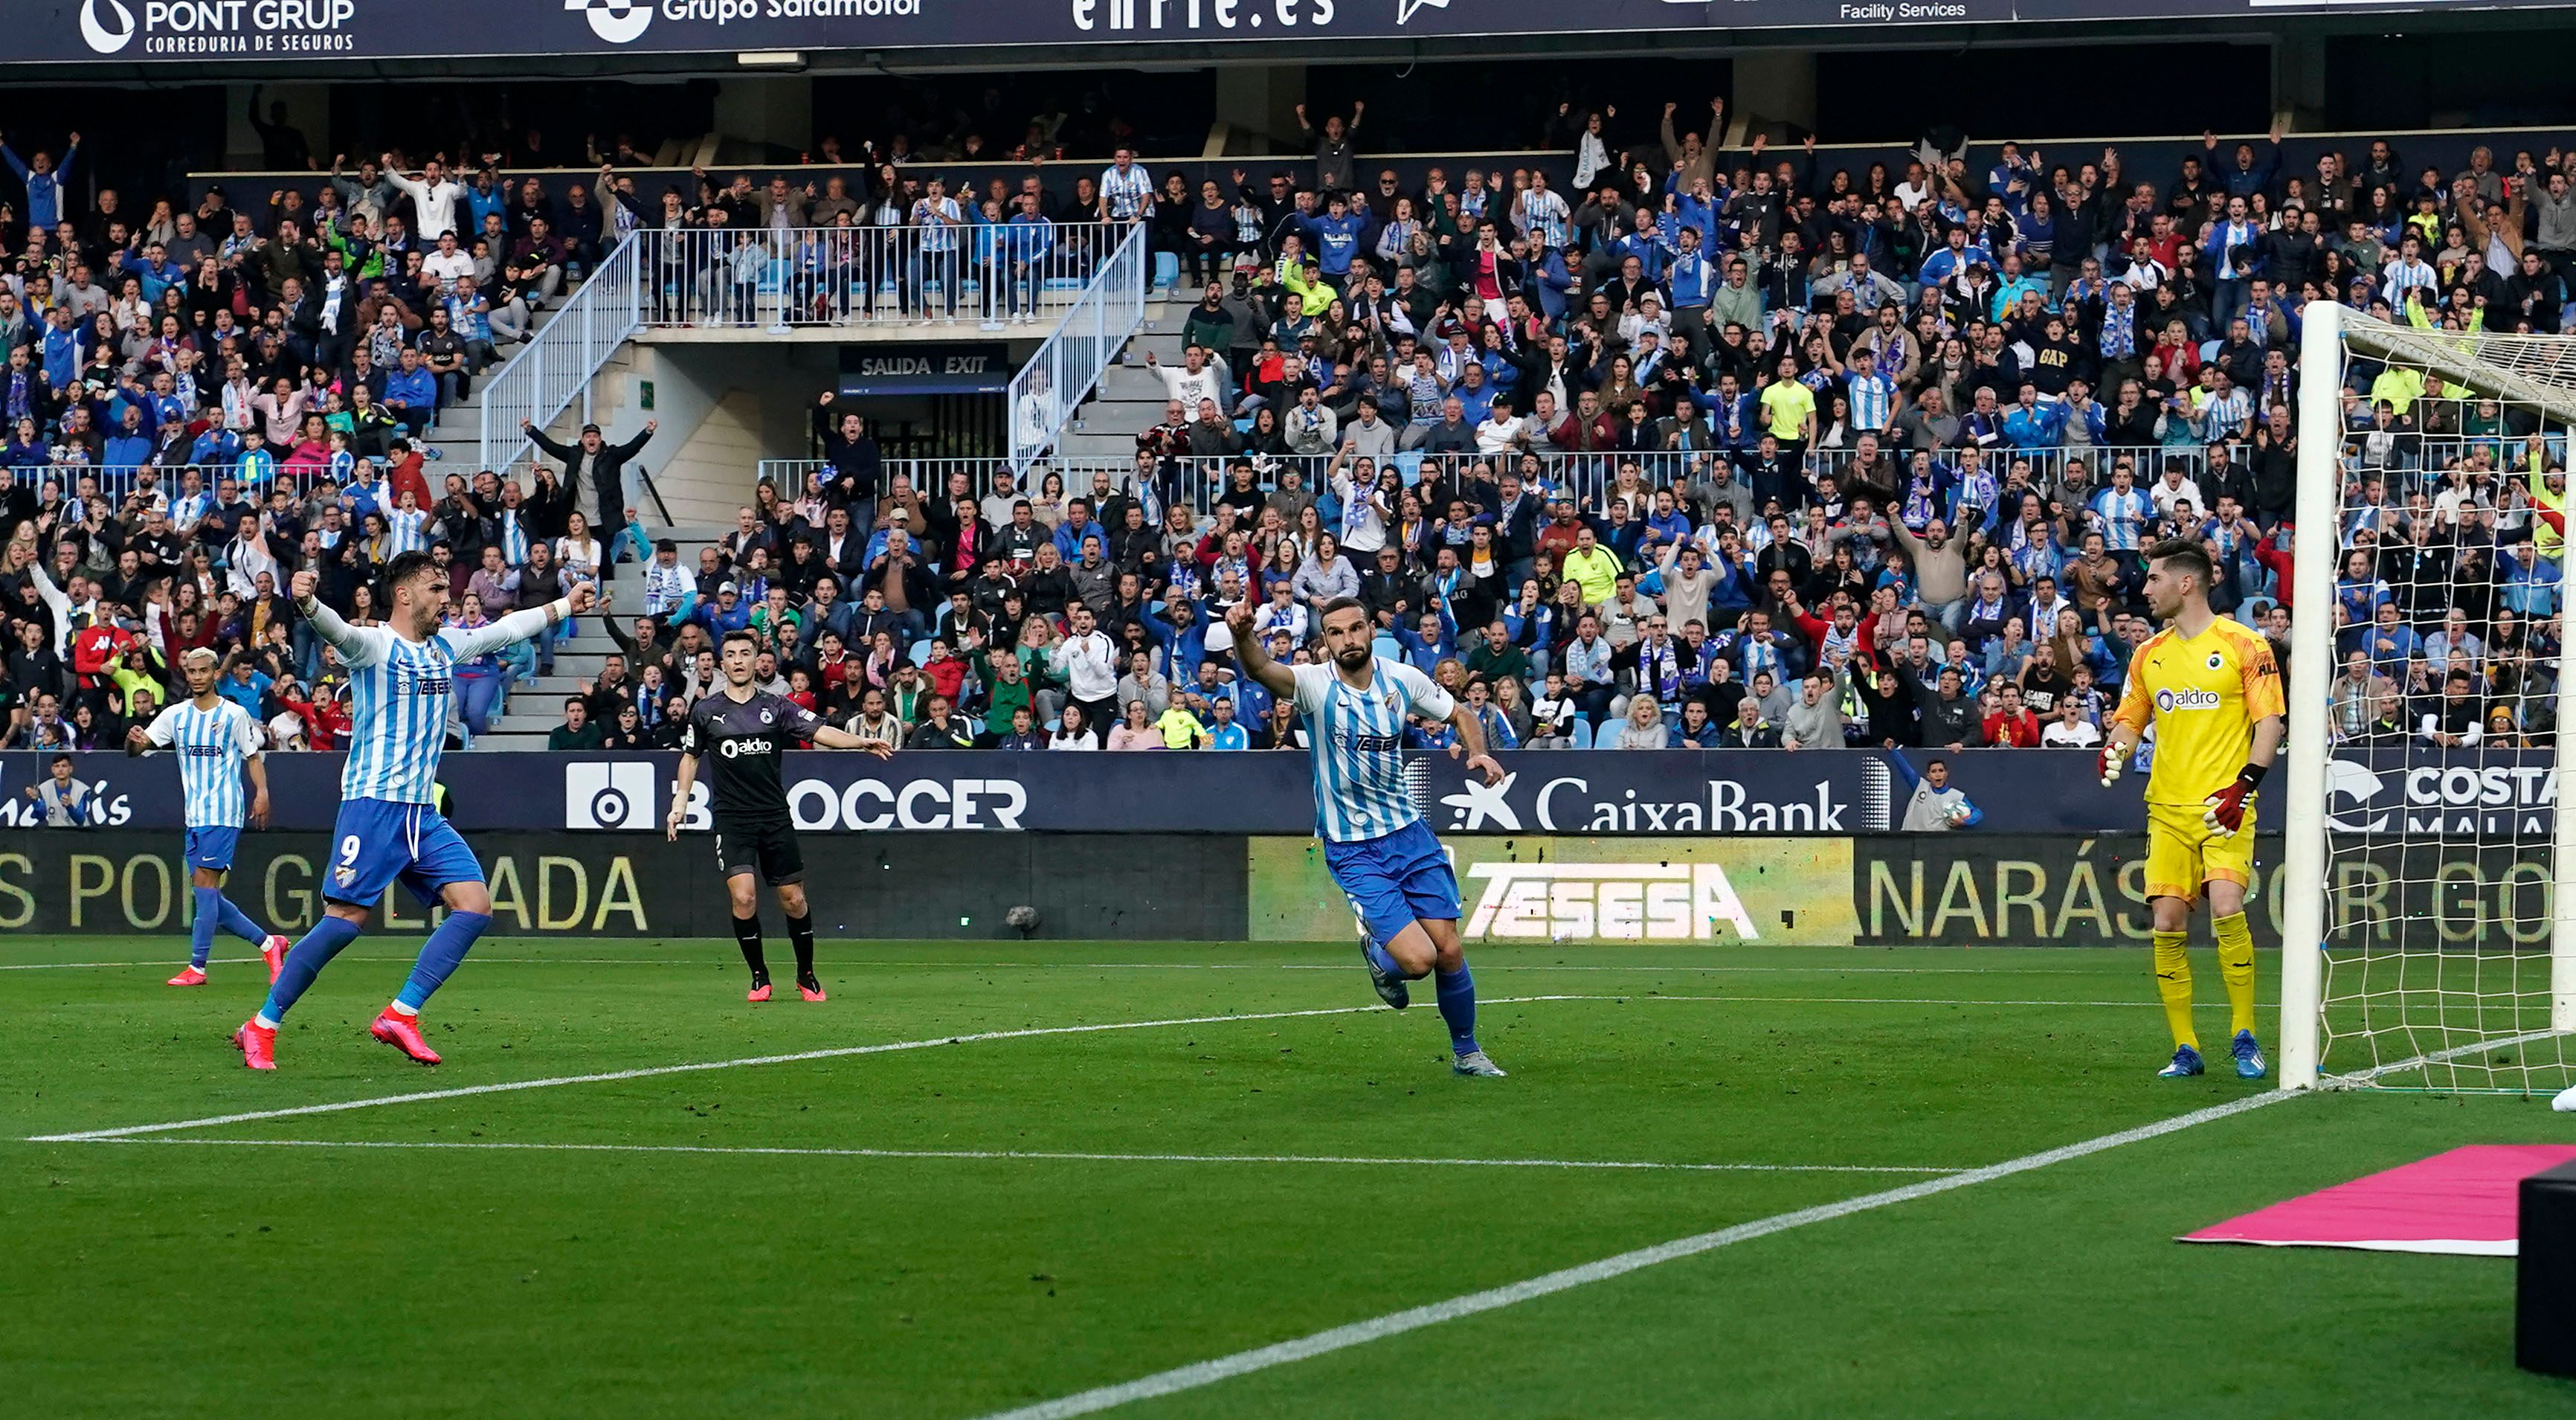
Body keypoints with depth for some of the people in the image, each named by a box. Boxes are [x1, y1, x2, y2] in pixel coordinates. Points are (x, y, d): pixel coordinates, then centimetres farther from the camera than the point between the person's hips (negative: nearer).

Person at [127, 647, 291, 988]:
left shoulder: (234, 714, 0)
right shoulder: (176, 715, 10)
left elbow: (254, 756, 5)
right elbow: (139, 747, 4)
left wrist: (262, 792, -11)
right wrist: (133, 741, -21)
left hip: (224, 813, -6)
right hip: (195, 816, 6)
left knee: (204, 884, -13)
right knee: (208, 895, 5)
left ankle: (197, 967, -13)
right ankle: (268, 943, 18)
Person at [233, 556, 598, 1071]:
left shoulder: (445, 647, 15)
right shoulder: (373, 645, -8)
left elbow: (505, 629, 32)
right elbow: (336, 630, -30)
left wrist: (565, 605, 42)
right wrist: (307, 603, -52)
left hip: (423, 814, 8)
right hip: (373, 805, -8)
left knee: (475, 905, -5)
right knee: (346, 918, -14)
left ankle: (400, 1015, -4)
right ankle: (261, 1028, -4)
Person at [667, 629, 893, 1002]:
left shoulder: (776, 707, 4)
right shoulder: (706, 711, 5)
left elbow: (819, 731, -5)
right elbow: (690, 757, 17)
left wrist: (863, 742, -20)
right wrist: (680, 803, 10)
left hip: (775, 818, 1)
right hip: (731, 820, -1)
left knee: (793, 899, 3)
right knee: (743, 897, -16)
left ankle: (806, 975, 21)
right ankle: (759, 977, 0)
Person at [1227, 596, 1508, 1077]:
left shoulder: (1404, 679, -2)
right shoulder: (1316, 684, -14)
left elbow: (1461, 716, 15)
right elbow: (1262, 670, -35)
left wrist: (1476, 752, -7)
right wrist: (1244, 635, -57)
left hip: (1409, 833, 4)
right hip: (1352, 851, -4)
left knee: (1448, 951, 3)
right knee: (1417, 958, -16)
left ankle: (1466, 1051, 27)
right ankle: (1379, 955, 21)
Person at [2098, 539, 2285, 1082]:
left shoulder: (2243, 645, -2)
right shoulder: (2149, 655, 13)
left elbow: (2270, 722, -4)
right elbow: (2130, 718, 21)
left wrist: (2243, 786, -14)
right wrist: (2115, 751, -2)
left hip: (2224, 808, -5)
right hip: (2167, 808, 5)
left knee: (2226, 908, -19)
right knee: (2167, 923, -2)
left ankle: (2245, 1039, -6)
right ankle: (2185, 1049, 6)